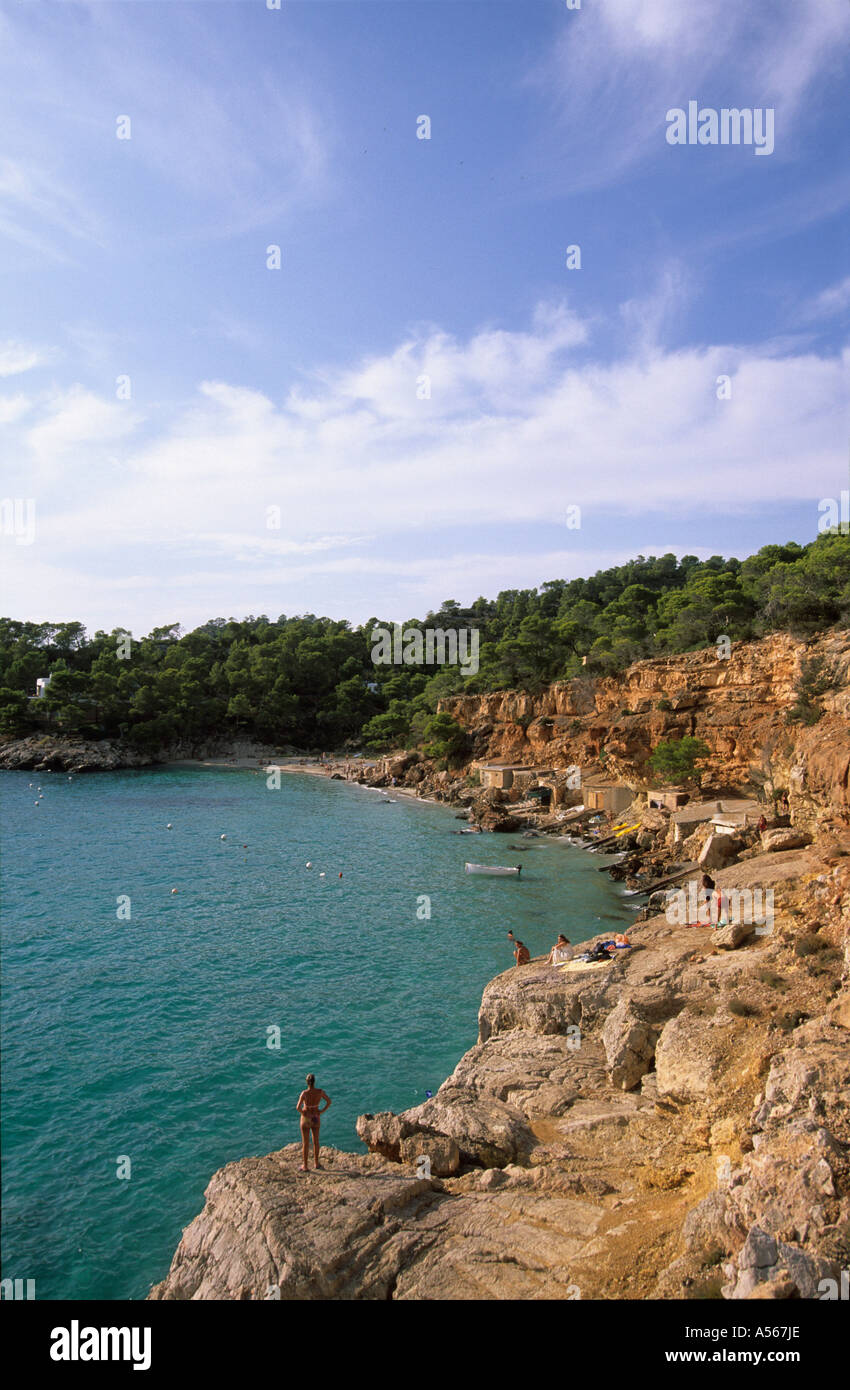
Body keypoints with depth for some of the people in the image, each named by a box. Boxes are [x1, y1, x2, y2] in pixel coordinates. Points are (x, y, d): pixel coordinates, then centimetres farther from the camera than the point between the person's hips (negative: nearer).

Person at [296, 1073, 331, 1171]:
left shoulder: (304, 1093, -26)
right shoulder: (320, 1092, -15)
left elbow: (298, 1107, -29)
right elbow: (329, 1102, -4)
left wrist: (304, 1114, -12)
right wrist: (322, 1112, 2)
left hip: (306, 1119, -3)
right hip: (316, 1118, 3)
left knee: (305, 1143, 11)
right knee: (316, 1141, 22)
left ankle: (305, 1166, 20)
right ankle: (316, 1163, 34)